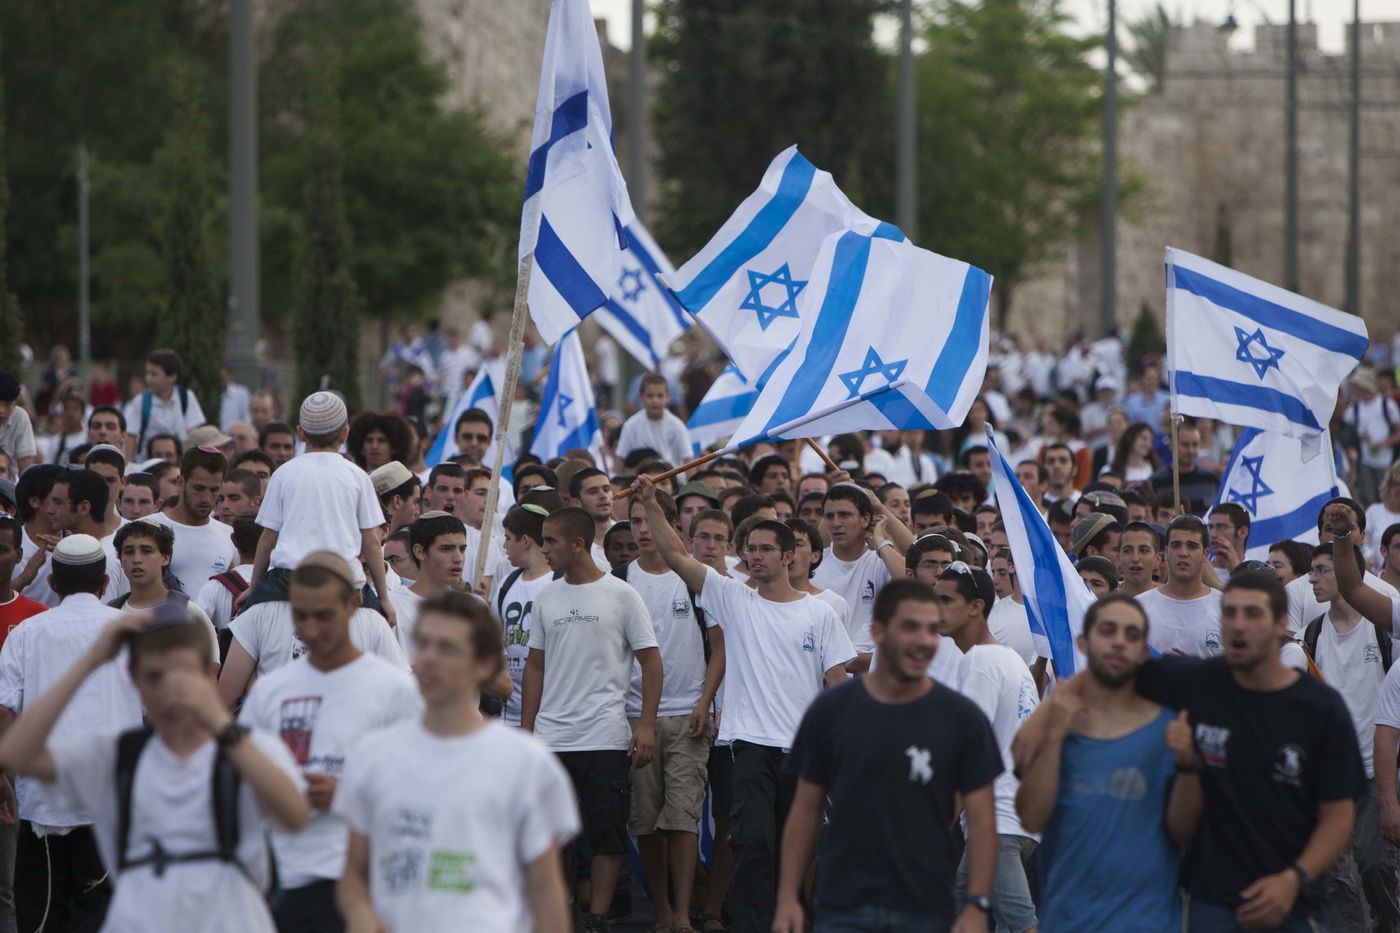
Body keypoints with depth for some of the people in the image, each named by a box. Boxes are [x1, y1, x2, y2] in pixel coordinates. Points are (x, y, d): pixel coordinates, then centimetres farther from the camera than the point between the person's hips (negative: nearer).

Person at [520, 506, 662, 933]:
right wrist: (526, 729, 10)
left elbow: (651, 660, -1)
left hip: (605, 737, -4)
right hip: (551, 736, 4)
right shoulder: (546, 598, 11)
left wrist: (646, 725, -9)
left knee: (607, 833, -2)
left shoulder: (620, 595, -2)